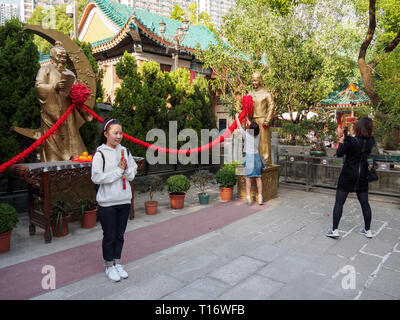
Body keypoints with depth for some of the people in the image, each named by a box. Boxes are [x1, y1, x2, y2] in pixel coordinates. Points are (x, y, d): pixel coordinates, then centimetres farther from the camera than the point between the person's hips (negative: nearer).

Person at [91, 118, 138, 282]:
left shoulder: (124, 151, 5)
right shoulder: (100, 154, -10)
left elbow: (133, 173, 8)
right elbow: (97, 177, -17)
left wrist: (126, 169, -13)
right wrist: (118, 171, -15)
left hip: (124, 200, 5)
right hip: (108, 202, -4)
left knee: (120, 235, 16)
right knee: (109, 236, 9)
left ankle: (117, 263, 32)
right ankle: (109, 266, 27)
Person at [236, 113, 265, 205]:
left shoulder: (246, 134, -7)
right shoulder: (257, 135, 5)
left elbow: (239, 127, 8)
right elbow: (252, 127, 24)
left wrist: (237, 117, 25)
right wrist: (247, 118, 38)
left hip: (249, 156, -4)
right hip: (257, 156, 4)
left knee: (248, 178, 0)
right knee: (258, 178, 7)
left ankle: (248, 197, -1)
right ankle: (260, 197, 7)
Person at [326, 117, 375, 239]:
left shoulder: (351, 141, -17)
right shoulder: (372, 142, -3)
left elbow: (339, 154, -9)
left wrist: (341, 142, 7)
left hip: (348, 176, -5)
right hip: (362, 177, 5)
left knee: (339, 202, 2)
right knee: (365, 203, 15)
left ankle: (334, 230, 3)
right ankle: (368, 230, 26)